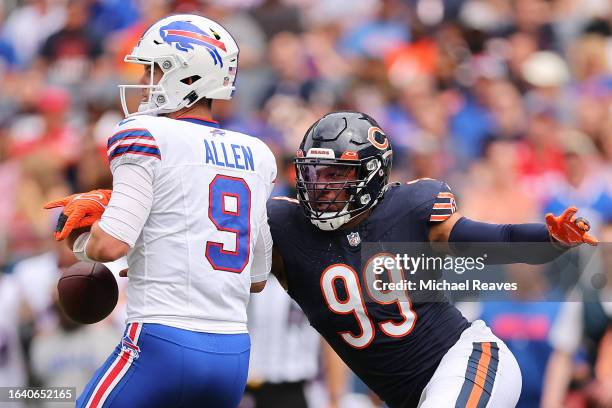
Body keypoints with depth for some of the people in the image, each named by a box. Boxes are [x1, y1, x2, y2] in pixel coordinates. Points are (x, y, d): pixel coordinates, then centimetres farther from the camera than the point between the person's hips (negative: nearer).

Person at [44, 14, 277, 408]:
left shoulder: (148, 136, -5)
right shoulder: (257, 156, 15)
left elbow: (110, 245, -15)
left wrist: (82, 240, 8)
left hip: (163, 346, -7)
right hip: (234, 355, 7)